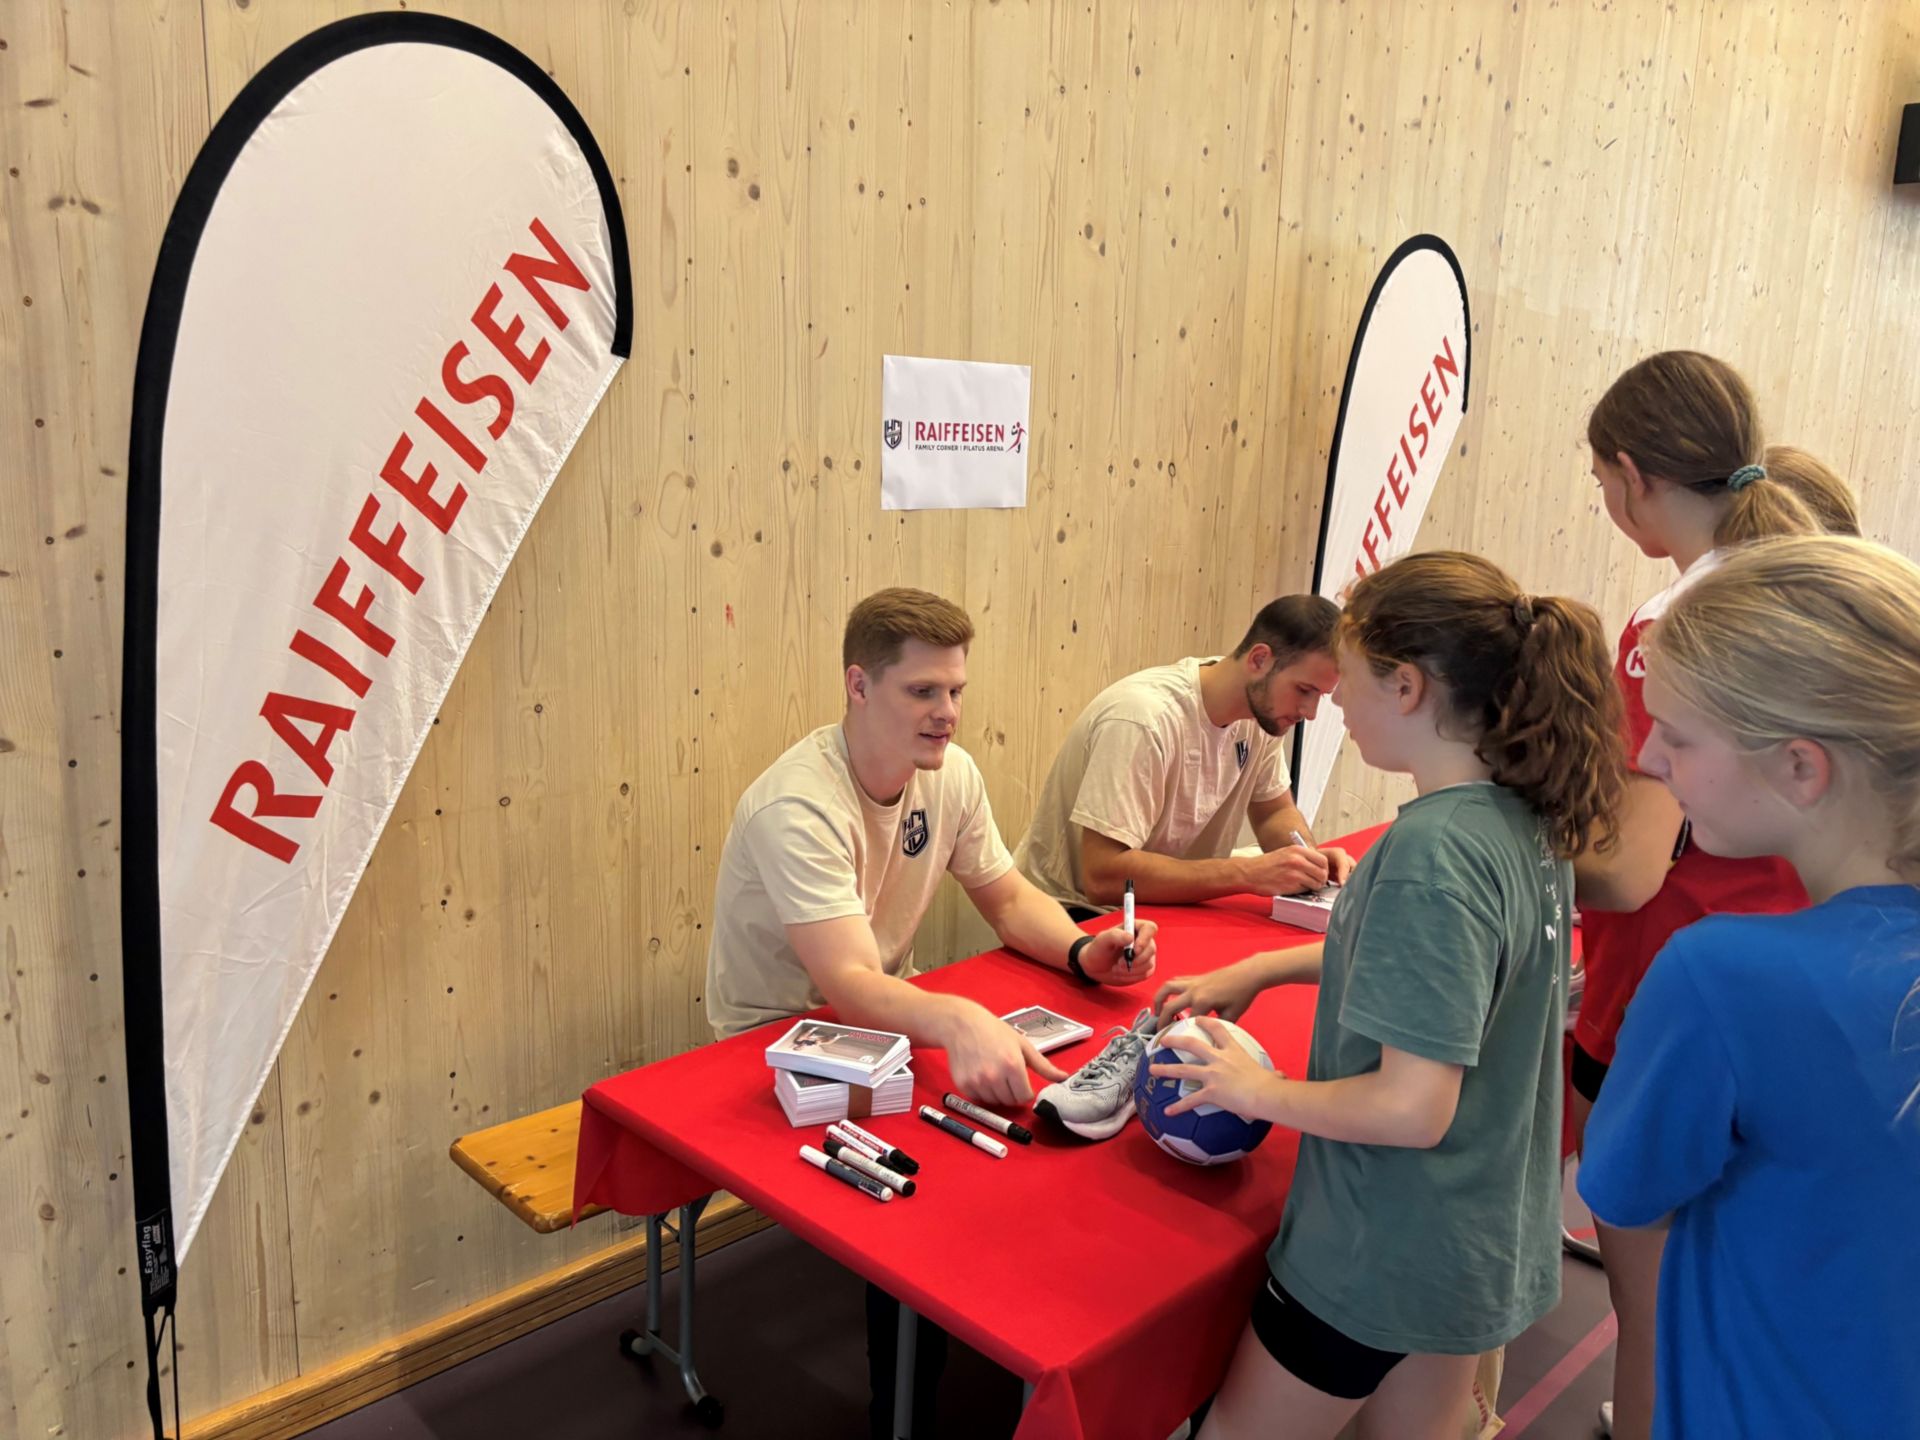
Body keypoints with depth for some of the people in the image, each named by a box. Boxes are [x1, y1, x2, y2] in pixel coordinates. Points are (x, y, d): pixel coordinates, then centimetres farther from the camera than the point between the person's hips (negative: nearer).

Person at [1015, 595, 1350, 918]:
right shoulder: (1144, 719, -28)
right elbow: (1103, 876, -31)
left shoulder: (1262, 710, -5)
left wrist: (1310, 857, -12)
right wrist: (1248, 873, -33)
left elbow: (1275, 812, 10)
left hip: (1158, 907, 7)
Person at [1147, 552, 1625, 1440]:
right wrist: (1262, 969, 11)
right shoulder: (1524, 819, -3)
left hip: (1386, 1257, -8)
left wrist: (1260, 1091, -14)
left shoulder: (1432, 851, -30)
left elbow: (1411, 1106, -30)